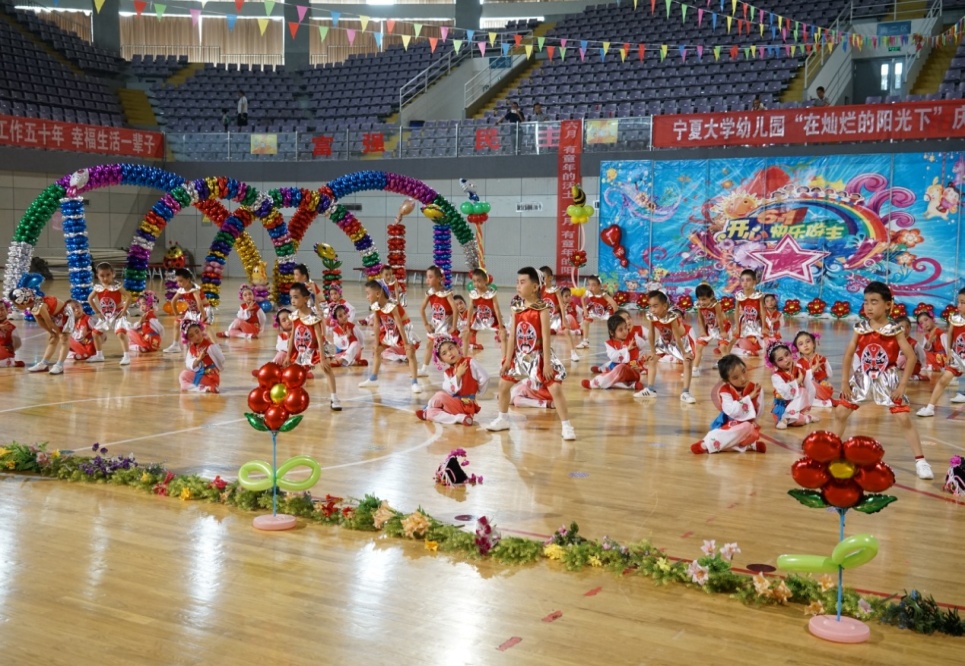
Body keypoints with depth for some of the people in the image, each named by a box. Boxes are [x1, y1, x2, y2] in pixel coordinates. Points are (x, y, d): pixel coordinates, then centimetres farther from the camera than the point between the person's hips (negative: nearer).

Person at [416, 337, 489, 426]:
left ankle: (427, 409, 2)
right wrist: (458, 375, -16)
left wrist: (476, 393, 3)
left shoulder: (470, 363, -7)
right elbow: (448, 392, -8)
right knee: (431, 413, -10)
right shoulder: (447, 372, 7)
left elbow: (484, 379, -7)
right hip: (453, 405, 6)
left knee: (440, 396, -22)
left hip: (467, 406, -6)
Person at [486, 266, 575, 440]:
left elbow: (546, 337, -17)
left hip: (538, 356, -6)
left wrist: (546, 362, -20)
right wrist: (508, 359, 2)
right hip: (520, 356, 6)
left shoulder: (542, 309, -15)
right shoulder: (517, 309, 1)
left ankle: (566, 426, -3)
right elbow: (512, 336, 3)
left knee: (555, 389, -11)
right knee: (503, 384, 14)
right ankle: (503, 419, 33)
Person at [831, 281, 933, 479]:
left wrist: (902, 385, -13)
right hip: (862, 379, 3)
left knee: (904, 419, -7)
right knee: (840, 412, 4)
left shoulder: (895, 330, -12)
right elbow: (848, 354, 2)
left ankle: (920, 460, 2)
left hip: (887, 380, -3)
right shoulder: (860, 328, -5)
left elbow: (911, 357, -10)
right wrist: (845, 381, 0)